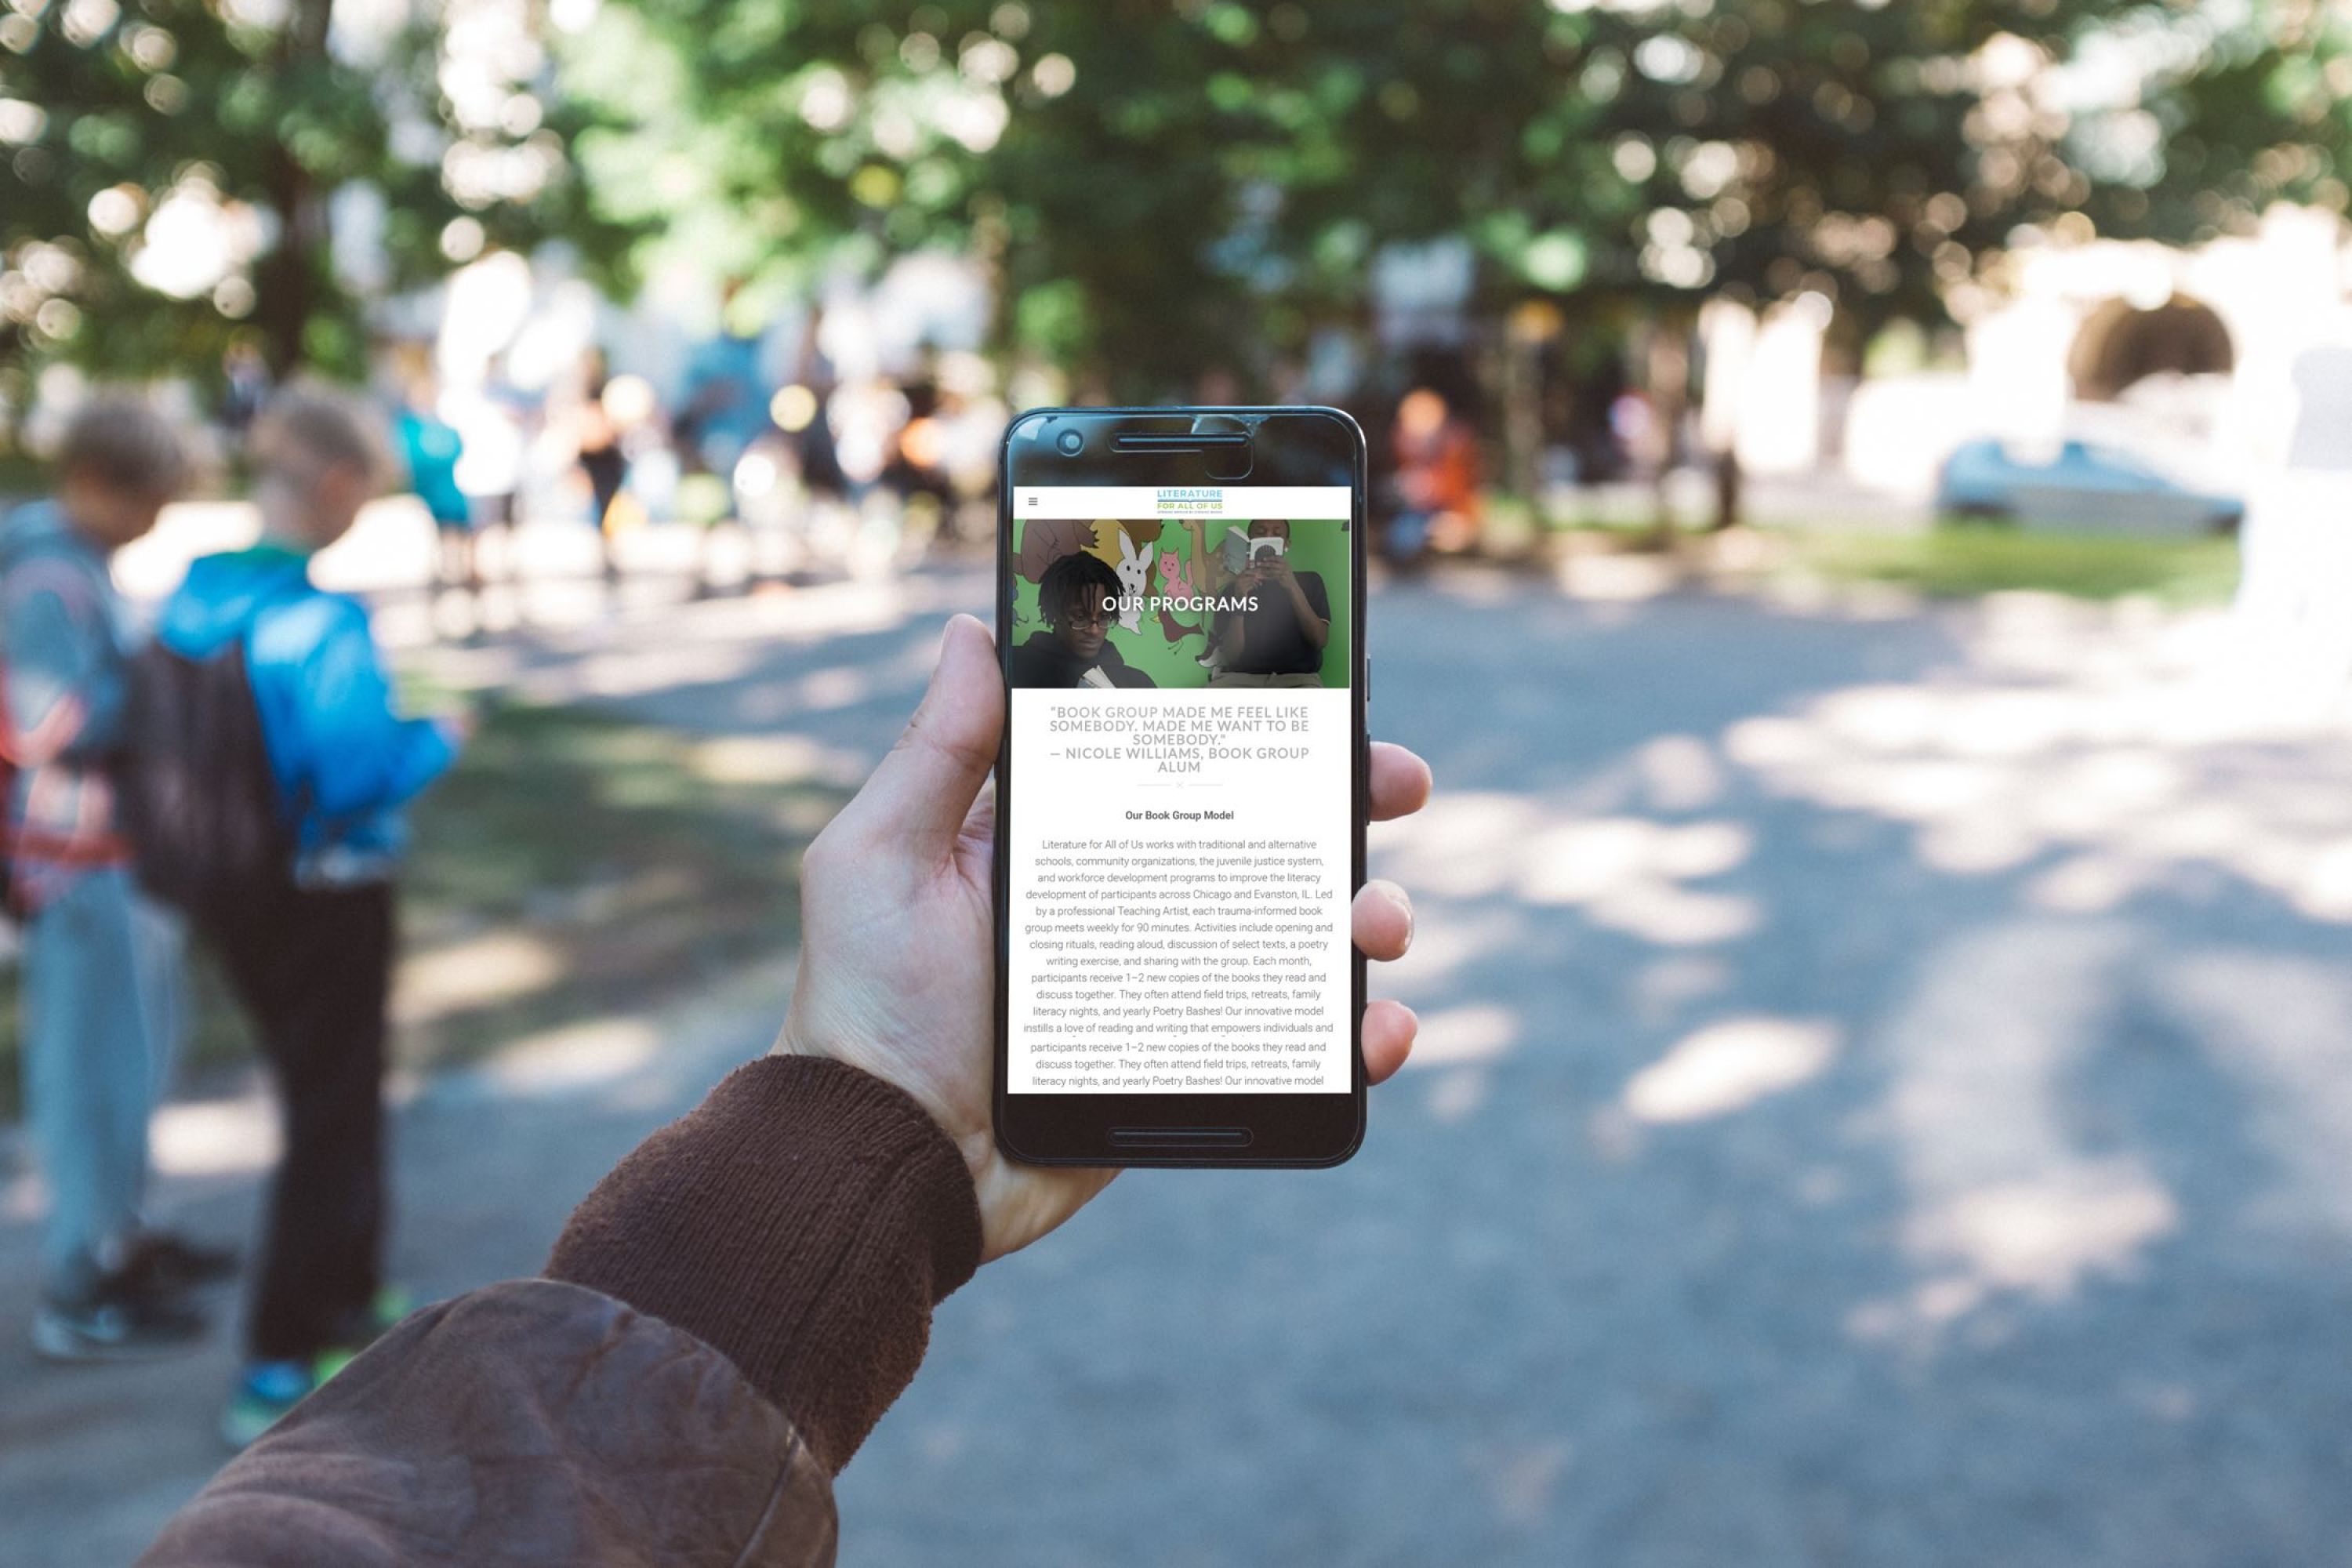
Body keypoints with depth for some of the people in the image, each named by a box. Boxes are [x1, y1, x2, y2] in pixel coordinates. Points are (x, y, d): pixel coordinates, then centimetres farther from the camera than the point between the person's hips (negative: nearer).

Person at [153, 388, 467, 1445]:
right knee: (330, 1118, 6)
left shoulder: (189, 595, -2)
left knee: (331, 1095, 24)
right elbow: (358, 779, -26)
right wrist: (437, 741, -9)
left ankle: (345, 1302, 41)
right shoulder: (324, 622, -23)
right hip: (326, 898, -7)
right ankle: (277, 1376, 11)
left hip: (230, 893, 7)